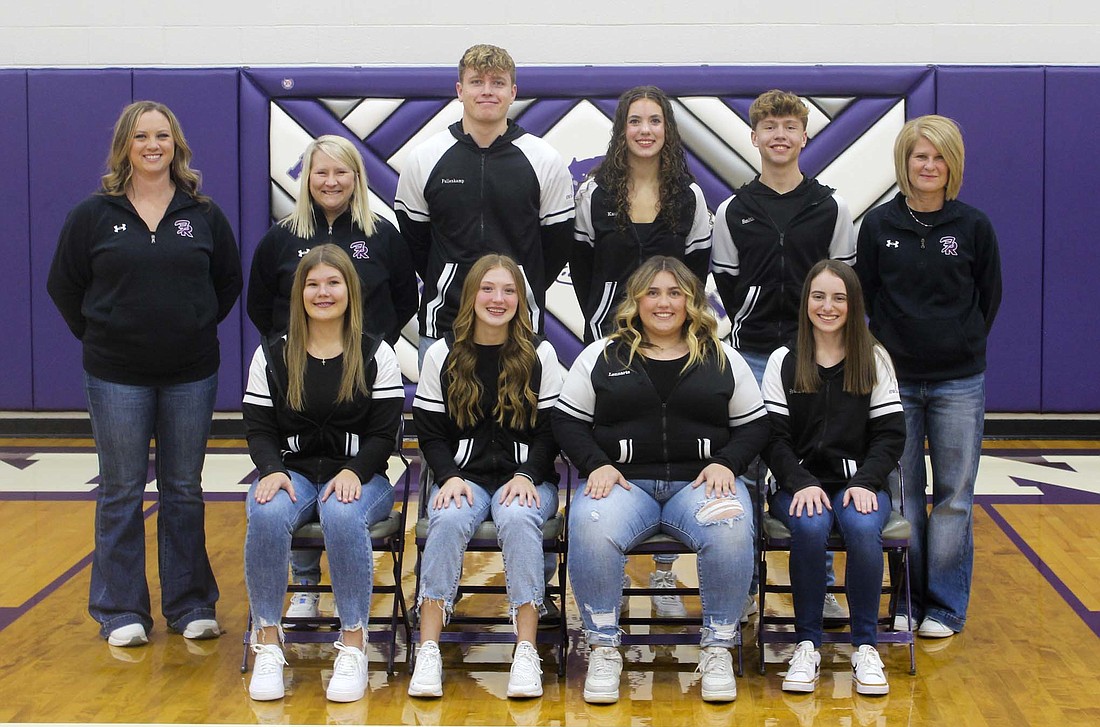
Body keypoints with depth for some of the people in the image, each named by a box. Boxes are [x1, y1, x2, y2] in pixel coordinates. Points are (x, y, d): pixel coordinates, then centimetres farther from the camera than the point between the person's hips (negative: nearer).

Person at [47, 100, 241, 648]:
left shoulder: (204, 215, 3)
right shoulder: (93, 215, -1)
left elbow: (229, 281, 14)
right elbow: (63, 285, 7)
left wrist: (197, 328, 7)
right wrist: (97, 335, 4)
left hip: (190, 376, 1)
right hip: (116, 377, -1)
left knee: (184, 492, 9)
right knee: (121, 494, 5)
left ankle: (190, 605, 18)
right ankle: (122, 612, 14)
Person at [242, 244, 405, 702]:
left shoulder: (376, 355, 5)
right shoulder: (271, 356, 9)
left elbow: (384, 432, 0)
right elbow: (258, 428, 5)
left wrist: (353, 472, -18)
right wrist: (272, 470, -16)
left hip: (358, 475, -1)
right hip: (291, 472, 1)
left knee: (342, 515, -37)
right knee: (266, 515, -34)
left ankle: (353, 644, -24)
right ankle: (267, 642, -21)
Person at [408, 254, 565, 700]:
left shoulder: (540, 355, 5)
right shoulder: (443, 355, 6)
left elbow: (549, 430, 3)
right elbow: (430, 430, 5)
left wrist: (526, 475, -13)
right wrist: (449, 477, -12)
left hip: (526, 477, 0)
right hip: (463, 475, 1)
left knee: (518, 519, -35)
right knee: (449, 521, -33)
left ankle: (526, 652, -34)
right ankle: (429, 652, -32)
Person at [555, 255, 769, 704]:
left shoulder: (723, 360, 15)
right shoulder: (601, 356, 12)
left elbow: (754, 426, 13)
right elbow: (568, 422, 10)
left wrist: (725, 464, -5)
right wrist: (597, 464, -7)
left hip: (701, 480, 1)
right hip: (622, 481, 0)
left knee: (731, 532, -34)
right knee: (591, 531, -35)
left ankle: (718, 648, -16)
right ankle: (603, 649, -18)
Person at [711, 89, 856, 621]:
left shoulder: (831, 208, 4)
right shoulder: (732, 211, 4)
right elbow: (727, 285, 9)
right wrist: (753, 330, 3)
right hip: (751, 356, 0)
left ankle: (819, 587, 16)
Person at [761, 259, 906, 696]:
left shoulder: (875, 359, 6)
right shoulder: (783, 362, 6)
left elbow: (890, 434, 3)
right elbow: (773, 436, 0)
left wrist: (864, 483, -14)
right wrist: (803, 484, -16)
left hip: (860, 482, 0)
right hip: (800, 484, 0)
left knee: (863, 528, -32)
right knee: (810, 528, -33)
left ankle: (865, 645, -16)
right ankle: (807, 644, -16)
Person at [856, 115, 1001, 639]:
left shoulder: (974, 226, -1)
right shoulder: (879, 225, 0)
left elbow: (989, 298, 9)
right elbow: (866, 297, 7)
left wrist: (963, 347, 9)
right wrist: (888, 349, 5)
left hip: (959, 383, 0)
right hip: (895, 379, 0)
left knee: (954, 497, 4)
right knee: (903, 496, 6)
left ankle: (945, 606, 15)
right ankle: (908, 601, 19)